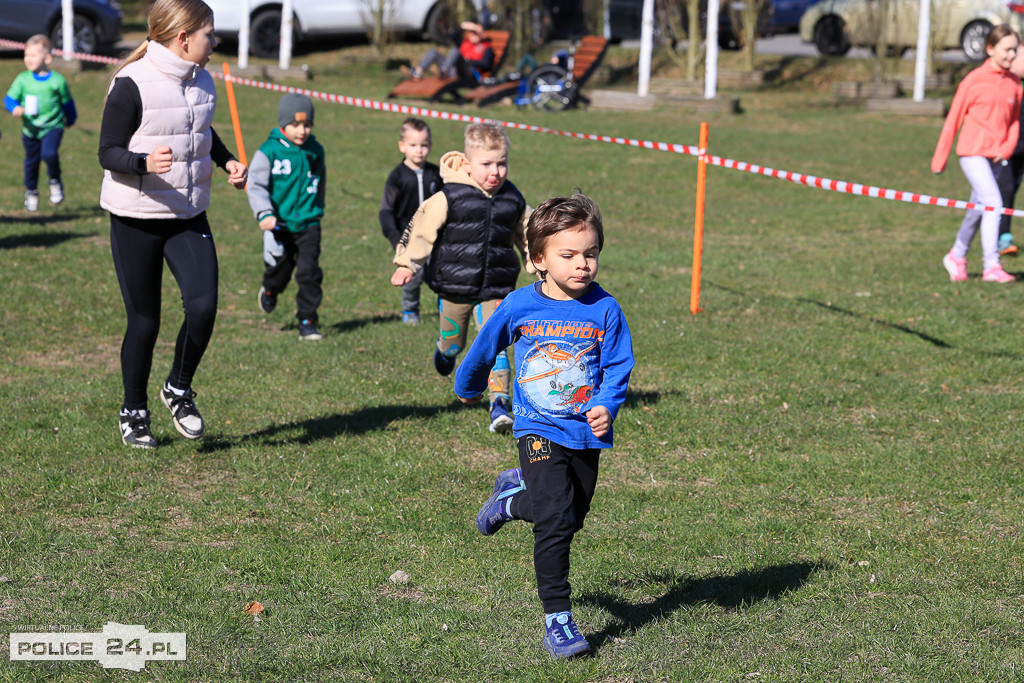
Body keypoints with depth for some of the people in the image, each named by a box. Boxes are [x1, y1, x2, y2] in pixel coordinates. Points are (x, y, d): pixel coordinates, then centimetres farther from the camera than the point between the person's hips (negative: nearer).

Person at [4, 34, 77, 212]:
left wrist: (70, 119, 19)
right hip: (30, 129, 3)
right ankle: (31, 192, 36)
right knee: (31, 162, 13)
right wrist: (15, 108, -26)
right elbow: (9, 99, -4)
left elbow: (67, 102, 6)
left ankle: (55, 181, 2)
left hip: (52, 126, -3)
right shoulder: (22, 79, -5)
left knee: (49, 154, -27)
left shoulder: (57, 80, -9)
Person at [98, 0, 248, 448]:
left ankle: (179, 390, 12)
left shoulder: (201, 82, 7)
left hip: (189, 218, 5)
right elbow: (108, 154, -14)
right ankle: (133, 412, 23)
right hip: (136, 220, -5)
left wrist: (226, 160, 8)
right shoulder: (132, 84, -15)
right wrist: (145, 162, -33)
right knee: (144, 322, 2)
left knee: (203, 306, -13)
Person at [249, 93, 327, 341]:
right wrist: (264, 214, -22)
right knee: (280, 268, 9)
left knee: (309, 272, -9)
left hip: (307, 224, 2)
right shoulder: (269, 152, -7)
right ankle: (270, 290, 45)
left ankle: (307, 322, 0)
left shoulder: (315, 151, 5)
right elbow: (256, 185, -9)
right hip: (279, 225, -2)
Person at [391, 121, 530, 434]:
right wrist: (406, 265, -13)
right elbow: (422, 228, -8)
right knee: (452, 345, 17)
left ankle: (499, 403, -12)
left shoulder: (513, 200, 1)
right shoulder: (450, 198, -12)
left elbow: (528, 237, 15)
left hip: (495, 289, 1)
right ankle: (444, 350, 53)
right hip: (454, 287, -1)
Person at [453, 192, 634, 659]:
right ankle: (557, 621, -7)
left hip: (585, 433, 3)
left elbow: (618, 367, -6)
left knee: (572, 518, 18)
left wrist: (606, 406, -26)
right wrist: (468, 387, 26)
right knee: (555, 520, -15)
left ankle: (513, 496, 48)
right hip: (539, 430, -3)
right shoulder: (520, 307, -8)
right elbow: (485, 348, 10)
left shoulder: (605, 310, -8)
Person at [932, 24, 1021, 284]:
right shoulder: (974, 80, -7)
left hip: (996, 155, 6)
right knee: (994, 203, -17)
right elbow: (954, 119, -2)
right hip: (973, 152, -6)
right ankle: (991, 266, -17)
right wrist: (940, 158, 0)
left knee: (979, 208, 14)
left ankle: (957, 256, 33)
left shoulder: (1014, 83, 8)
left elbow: (1014, 121, 15)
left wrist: (1008, 147, -4)